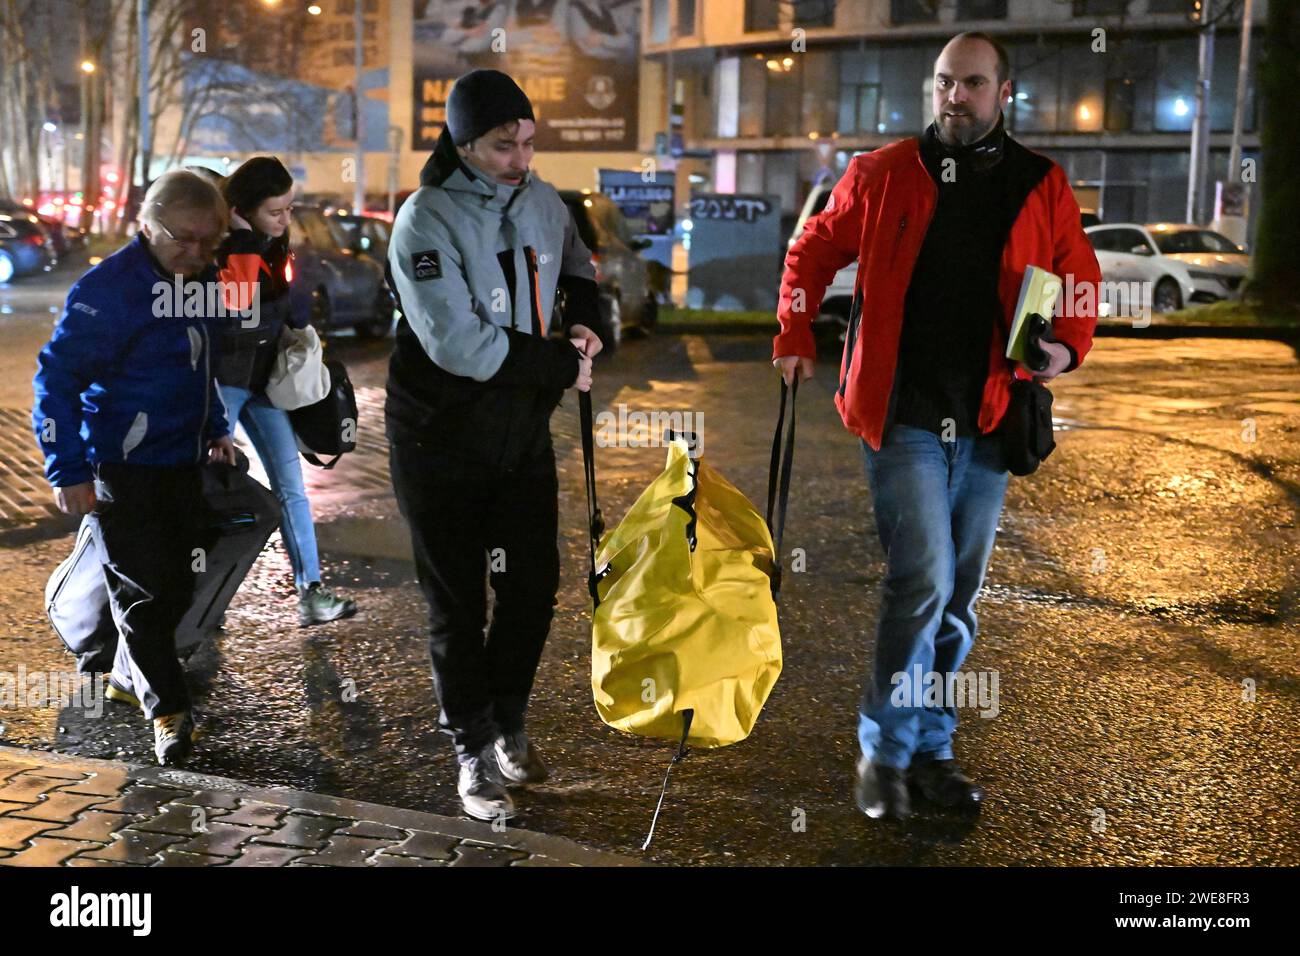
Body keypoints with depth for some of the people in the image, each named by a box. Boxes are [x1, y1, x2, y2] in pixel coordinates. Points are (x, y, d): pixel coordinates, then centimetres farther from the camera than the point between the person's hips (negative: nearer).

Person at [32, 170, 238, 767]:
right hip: (125, 472, -8)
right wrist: (68, 470, -20)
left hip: (183, 464, 8)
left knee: (176, 587, 15)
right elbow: (57, 376, -19)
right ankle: (168, 710, 11)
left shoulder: (197, 280, 6)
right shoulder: (109, 290, -20)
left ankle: (131, 675, 35)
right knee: (143, 592, 0)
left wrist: (216, 429, 20)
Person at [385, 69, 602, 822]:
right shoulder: (427, 220, -18)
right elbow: (460, 344, -26)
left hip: (525, 431, 6)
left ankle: (509, 724, 33)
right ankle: (476, 753, 22)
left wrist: (585, 324, 0)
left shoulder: (542, 200, 2)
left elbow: (580, 271, 22)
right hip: (443, 442, -5)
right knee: (459, 605, 6)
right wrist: (561, 365, -17)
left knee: (533, 587, 11)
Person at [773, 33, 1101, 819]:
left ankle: (931, 748, 26)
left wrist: (1068, 346, -8)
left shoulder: (1042, 187, 6)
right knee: (923, 580, -13)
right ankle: (885, 750, 5)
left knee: (960, 596, 11)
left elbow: (1080, 276, 11)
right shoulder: (882, 174, 1)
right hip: (903, 416, -3)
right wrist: (796, 336, 3)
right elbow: (815, 251, 12)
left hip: (987, 421, 4)